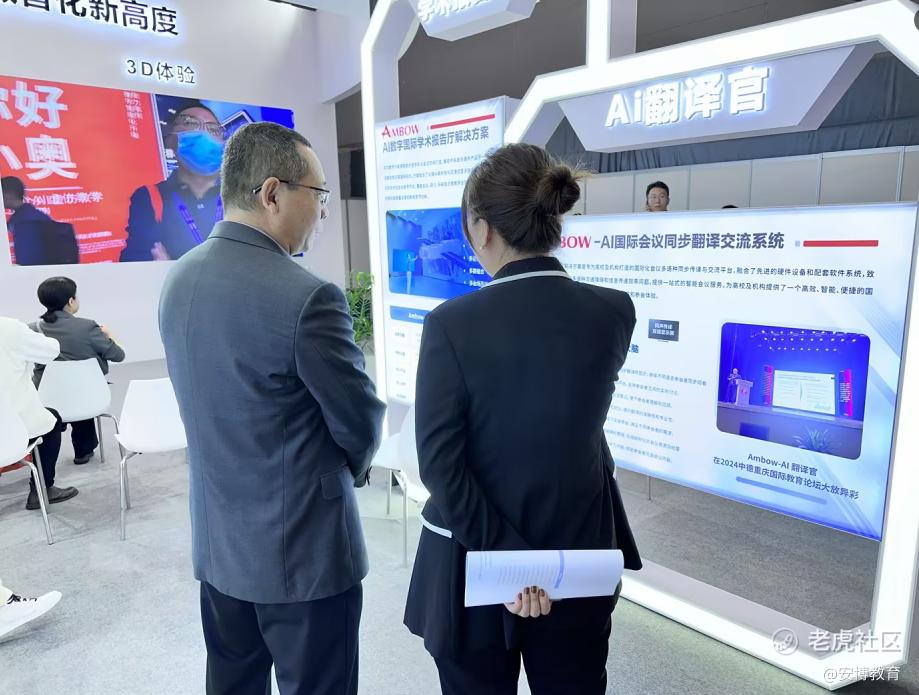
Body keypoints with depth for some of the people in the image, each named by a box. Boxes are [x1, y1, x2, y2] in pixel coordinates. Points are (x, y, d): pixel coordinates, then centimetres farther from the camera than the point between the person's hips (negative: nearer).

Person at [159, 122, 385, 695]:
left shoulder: (179, 280, -1)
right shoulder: (308, 297, -25)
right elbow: (362, 424, -15)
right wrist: (347, 468, 8)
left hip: (217, 541, 7)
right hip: (303, 550, -7)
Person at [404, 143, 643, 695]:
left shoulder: (453, 323, -20)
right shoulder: (614, 313, -10)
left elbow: (440, 464, -20)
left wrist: (503, 557, -13)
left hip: (476, 562, -3)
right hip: (579, 556, 3)